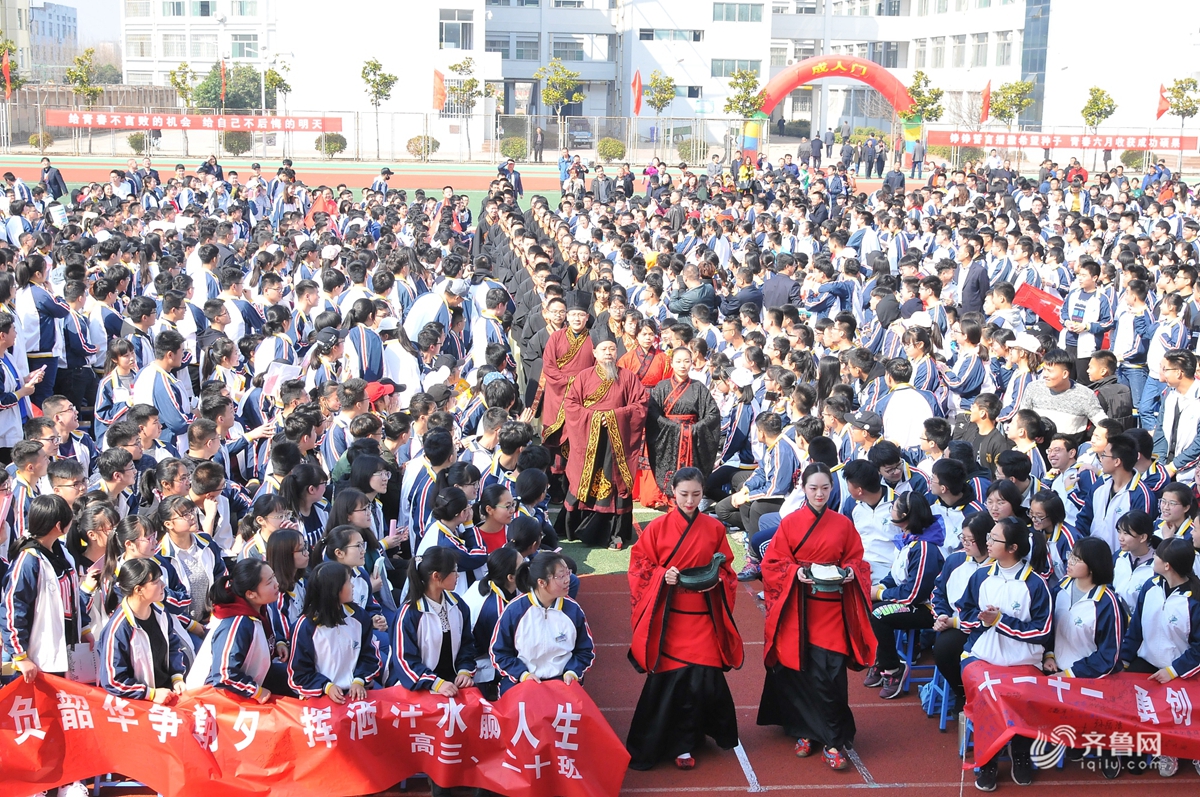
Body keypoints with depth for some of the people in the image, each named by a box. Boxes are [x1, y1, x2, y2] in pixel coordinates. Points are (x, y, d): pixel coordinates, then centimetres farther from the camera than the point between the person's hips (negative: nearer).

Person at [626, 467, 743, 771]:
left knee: (703, 677, -2)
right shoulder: (657, 527, 0)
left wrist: (717, 579, -8)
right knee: (670, 677, -1)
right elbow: (640, 567, 3)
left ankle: (682, 743, 17)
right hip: (668, 616, -1)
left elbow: (726, 568, 12)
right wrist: (662, 576, -14)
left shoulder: (714, 529, 5)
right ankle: (681, 743, 16)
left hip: (703, 615, 1)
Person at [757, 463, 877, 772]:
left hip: (831, 608, 0)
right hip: (797, 609, 0)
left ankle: (834, 741, 0)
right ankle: (803, 731, 21)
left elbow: (857, 560, 11)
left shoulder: (843, 524, 6)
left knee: (830, 674, -8)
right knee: (797, 671, 3)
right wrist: (796, 572, -15)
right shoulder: (790, 523, 2)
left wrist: (850, 572, -10)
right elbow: (772, 563, 2)